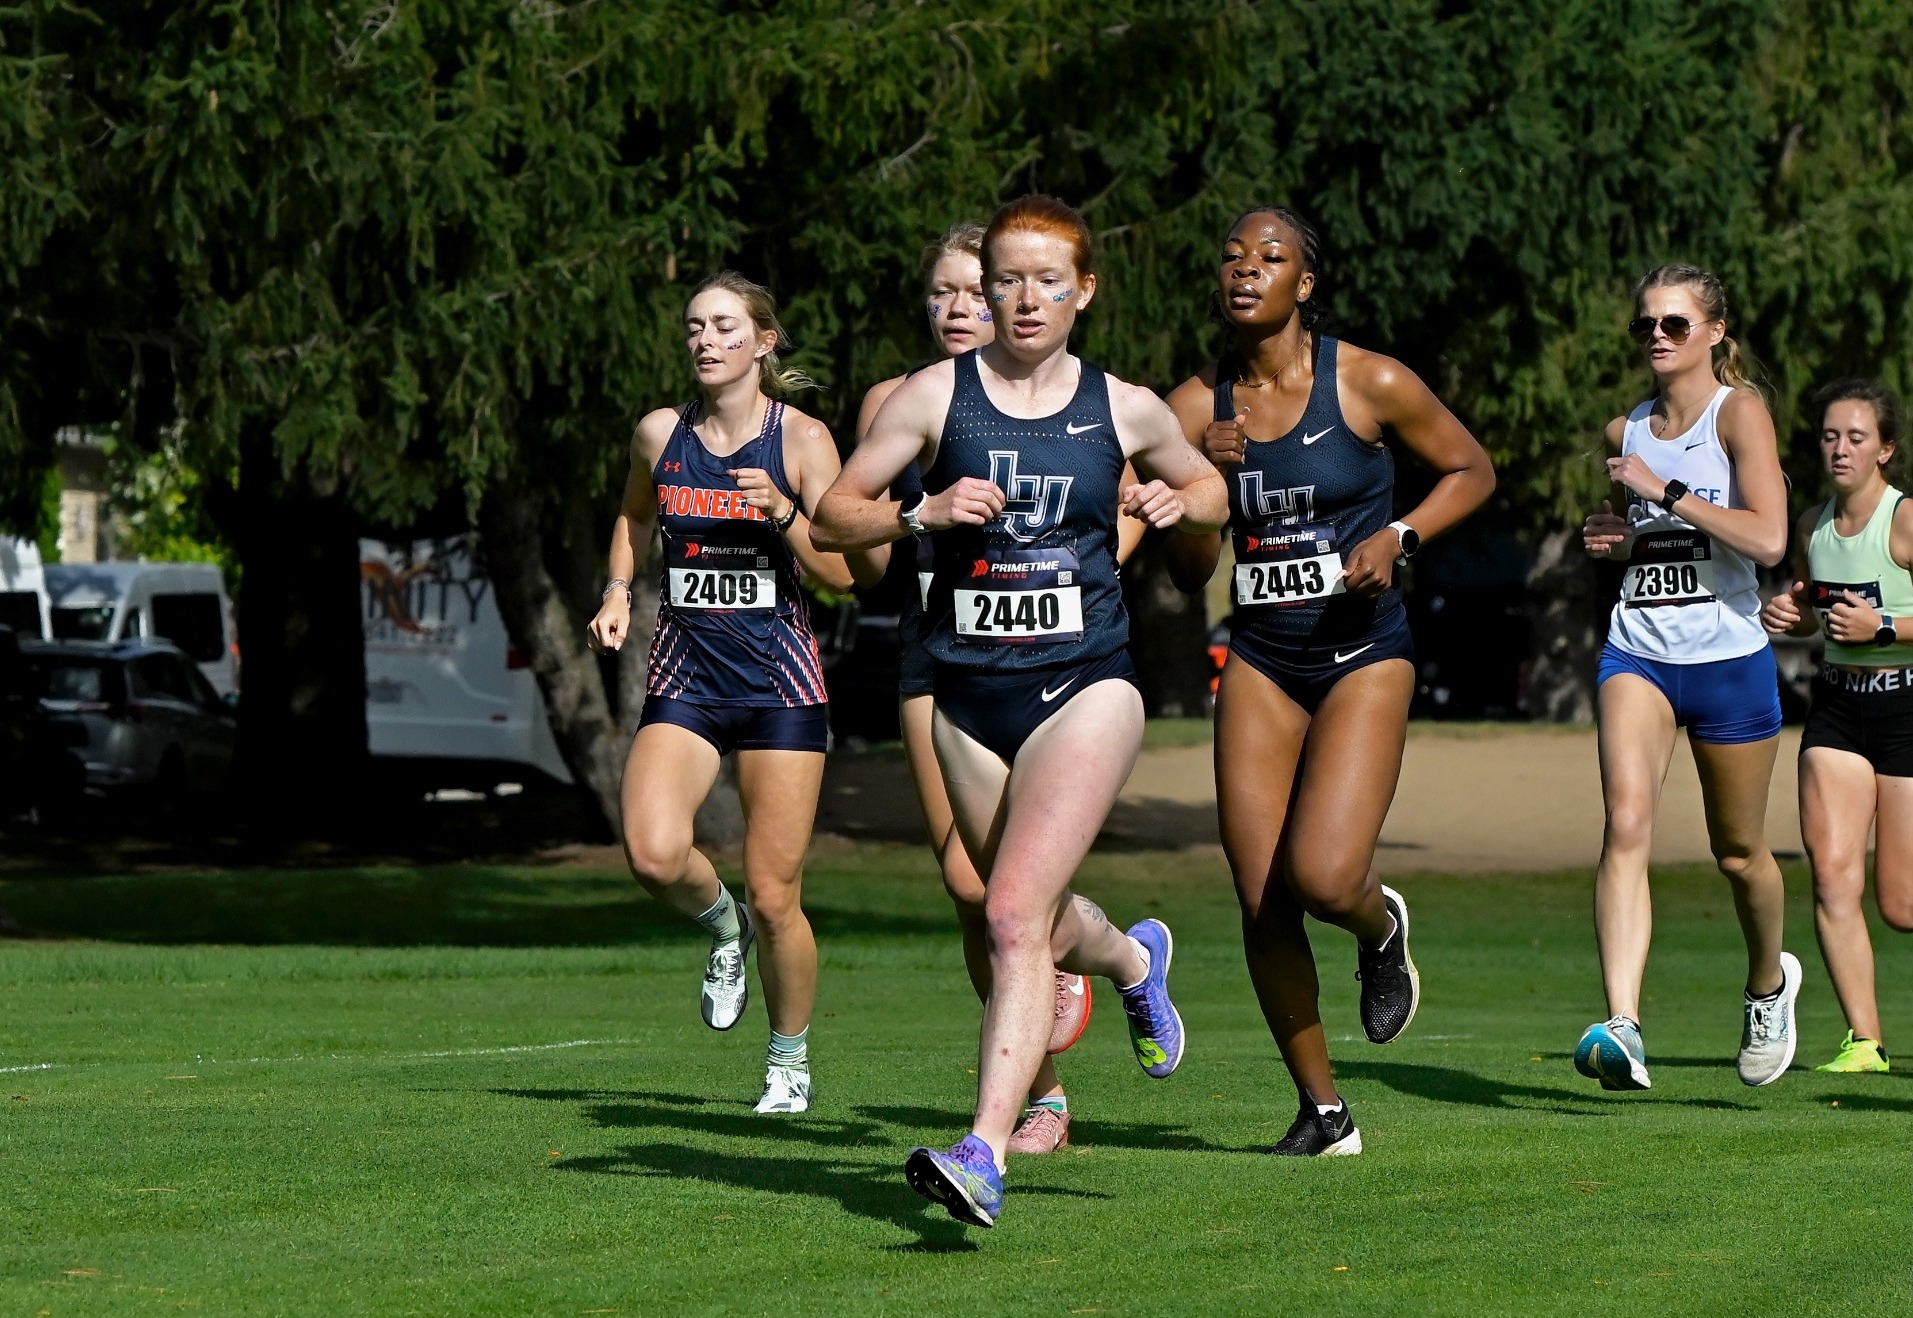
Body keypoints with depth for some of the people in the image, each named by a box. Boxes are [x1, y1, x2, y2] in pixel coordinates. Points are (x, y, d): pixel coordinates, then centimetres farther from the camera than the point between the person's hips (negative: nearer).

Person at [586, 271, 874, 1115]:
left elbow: (841, 572, -6)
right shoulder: (659, 435, 5)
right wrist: (619, 589, 9)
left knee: (774, 896, -2)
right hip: (684, 674, 2)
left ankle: (790, 1062, 21)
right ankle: (723, 927, 13)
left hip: (778, 676, -2)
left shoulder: (802, 440, -5)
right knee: (654, 855, -22)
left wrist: (783, 512, -22)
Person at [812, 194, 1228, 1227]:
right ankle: (1134, 960, 53)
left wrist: (1174, 504, -3)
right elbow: (831, 519, 1)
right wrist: (923, 512, -17)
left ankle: (984, 1154, -25)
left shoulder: (1123, 409, 2)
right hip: (968, 698, 3)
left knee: (1014, 913, -20)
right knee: (1036, 922, 17)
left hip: (1085, 687, -3)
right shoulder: (937, 396, 0)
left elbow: (1210, 493, 20)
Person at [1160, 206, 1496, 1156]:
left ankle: (1381, 926, 19)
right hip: (1260, 658, 3)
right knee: (1259, 902, -2)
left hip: (1363, 652, -3)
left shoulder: (1369, 385, -7)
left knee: (1323, 876, -20)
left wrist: (1398, 536, -10)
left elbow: (1470, 470, 6)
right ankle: (1322, 1110, 15)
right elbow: (1187, 575, 4)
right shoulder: (1197, 407, 1)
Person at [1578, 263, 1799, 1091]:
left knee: (1738, 852, 11)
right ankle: (1622, 1028, -31)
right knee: (1626, 823, -20)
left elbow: (1767, 539, -19)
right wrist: (1620, 539, 6)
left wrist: (1666, 492, -20)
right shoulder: (1626, 432, 11)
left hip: (1728, 658, -3)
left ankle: (1769, 983, 42)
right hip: (1637, 652, 3)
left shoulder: (1739, 412, -7)